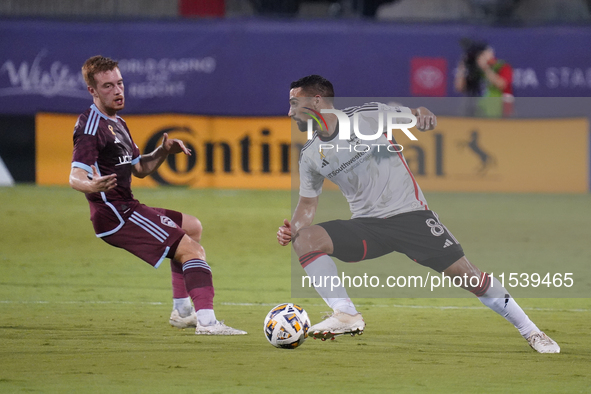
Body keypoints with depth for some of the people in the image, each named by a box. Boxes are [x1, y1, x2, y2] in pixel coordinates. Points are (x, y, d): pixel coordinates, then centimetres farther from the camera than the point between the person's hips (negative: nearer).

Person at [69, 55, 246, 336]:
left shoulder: (117, 124, 18)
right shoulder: (91, 126, -14)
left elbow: (139, 169, 26)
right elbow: (75, 177, -25)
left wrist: (163, 152, 8)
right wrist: (92, 186, -47)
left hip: (126, 209, 11)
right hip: (114, 214, -11)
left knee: (192, 227, 30)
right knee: (192, 250, -19)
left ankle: (182, 311, 29)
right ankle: (206, 321, -31)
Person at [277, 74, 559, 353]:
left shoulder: (367, 115, -8)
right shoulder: (310, 155, 5)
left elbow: (417, 117, 2)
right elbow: (308, 204, 13)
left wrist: (424, 115, -22)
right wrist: (291, 230, -7)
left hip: (409, 213, -4)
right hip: (366, 224, 4)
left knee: (463, 273, -11)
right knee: (304, 239, -20)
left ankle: (530, 332, 3)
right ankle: (346, 315, -25)